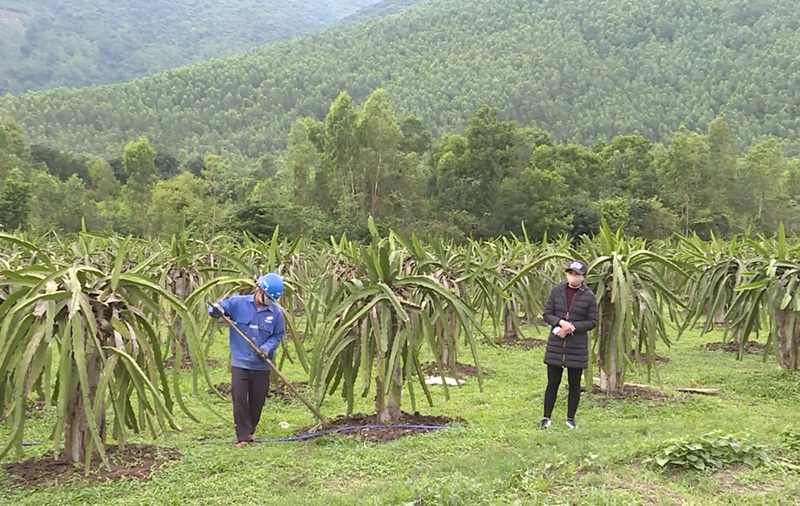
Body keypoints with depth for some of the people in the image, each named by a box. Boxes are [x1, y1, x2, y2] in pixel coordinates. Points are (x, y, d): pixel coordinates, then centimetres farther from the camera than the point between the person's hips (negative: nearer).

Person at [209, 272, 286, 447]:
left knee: (257, 401, 11)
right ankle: (242, 436, 1)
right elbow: (217, 308, -4)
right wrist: (215, 310, -29)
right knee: (239, 399, -8)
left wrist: (267, 347, -15)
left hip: (261, 365, 2)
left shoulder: (276, 312, -3)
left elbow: (278, 335, 4)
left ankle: (250, 431, 33)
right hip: (240, 362, -2)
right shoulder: (238, 303, -6)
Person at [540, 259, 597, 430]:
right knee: (553, 382, 5)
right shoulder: (556, 291, 0)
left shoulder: (589, 296, -4)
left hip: (578, 346, -1)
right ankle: (546, 417, 14)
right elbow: (547, 314, 1)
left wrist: (572, 327, -16)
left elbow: (592, 321, -3)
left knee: (574, 384, 9)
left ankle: (571, 418, 22)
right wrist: (560, 322, -18)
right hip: (556, 345, 1)